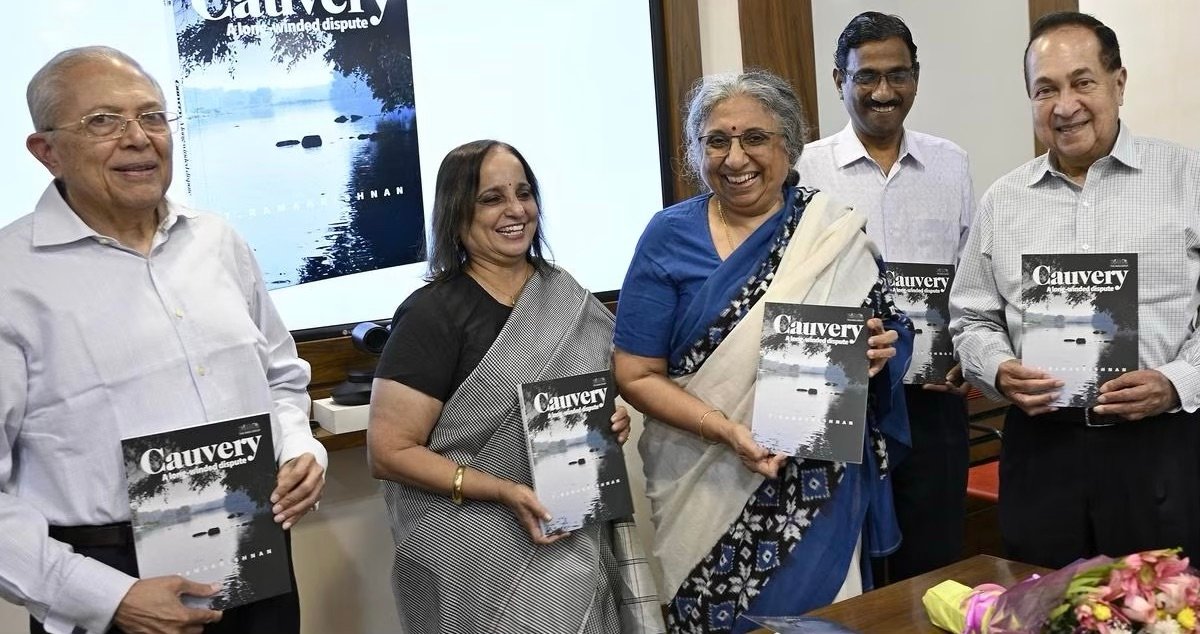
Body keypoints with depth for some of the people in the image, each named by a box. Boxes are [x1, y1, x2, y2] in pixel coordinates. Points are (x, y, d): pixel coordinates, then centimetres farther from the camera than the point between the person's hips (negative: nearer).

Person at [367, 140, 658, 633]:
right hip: (483, 555, -5)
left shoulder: (565, 296, 6)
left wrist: (613, 421, -1)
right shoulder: (434, 314, -12)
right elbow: (389, 452, -14)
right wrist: (505, 491, -22)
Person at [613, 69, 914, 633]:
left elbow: (889, 334, 9)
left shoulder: (834, 234, 1)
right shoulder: (671, 236, -3)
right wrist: (727, 431, -18)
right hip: (704, 490, -1)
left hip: (819, 491, 1)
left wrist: (877, 353, -14)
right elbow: (635, 375, -5)